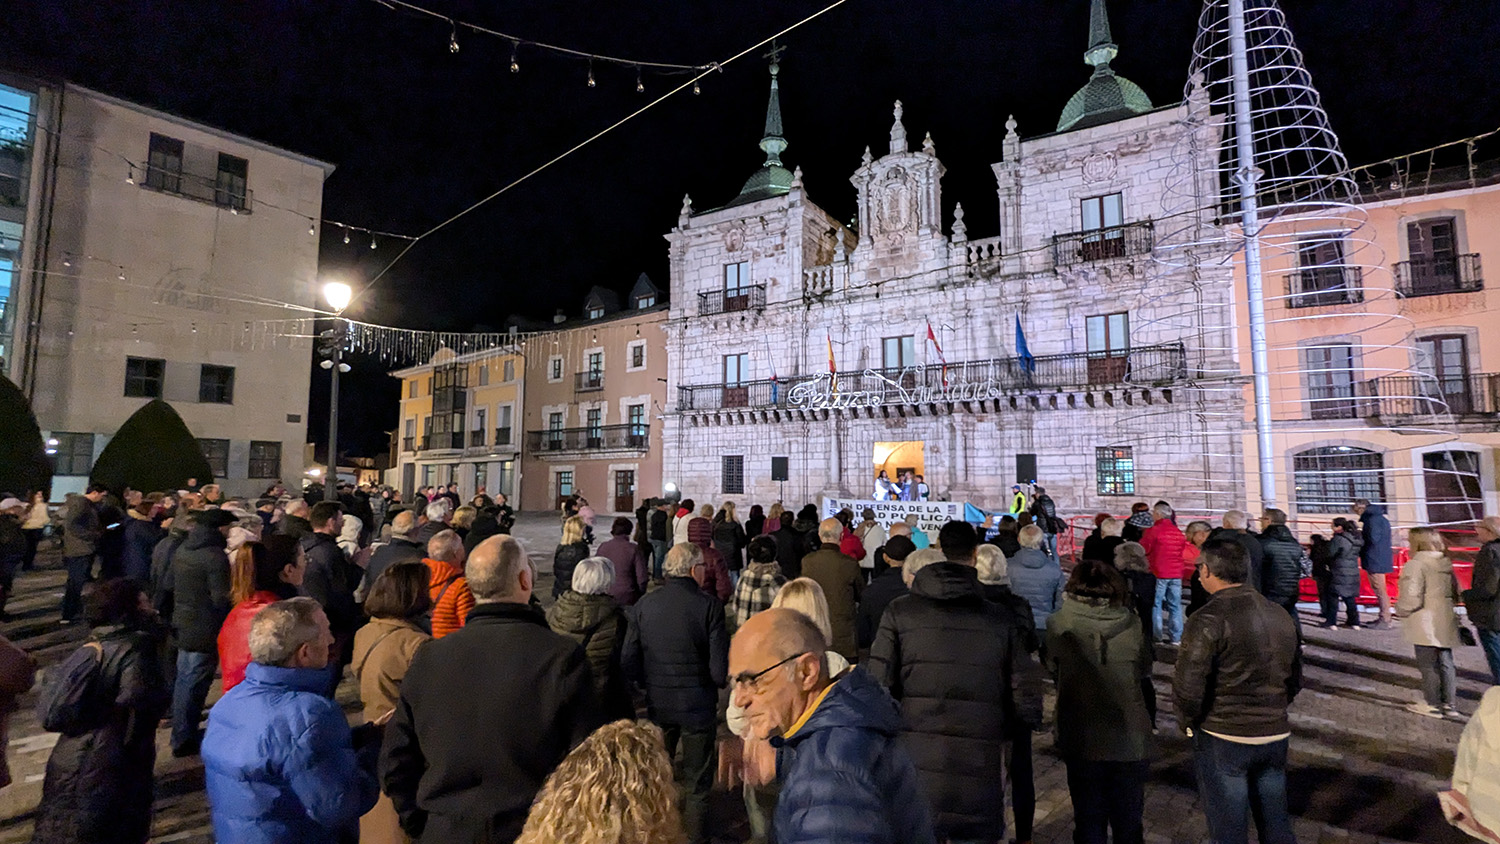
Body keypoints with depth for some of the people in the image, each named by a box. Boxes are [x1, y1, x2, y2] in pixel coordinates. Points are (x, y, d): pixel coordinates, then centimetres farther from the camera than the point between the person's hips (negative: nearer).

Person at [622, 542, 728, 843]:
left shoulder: (645, 604, -7)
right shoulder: (709, 606, -18)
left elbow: (629, 663, -4)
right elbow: (720, 669, -18)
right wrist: (717, 683, 5)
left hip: (657, 705, 4)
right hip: (698, 706, -4)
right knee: (696, 784, 15)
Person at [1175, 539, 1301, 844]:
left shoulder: (1207, 621, -20)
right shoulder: (1280, 615, 4)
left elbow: (1187, 687, -23)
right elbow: (1294, 679, 15)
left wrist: (1188, 721, -4)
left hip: (1222, 738, -7)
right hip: (1276, 736, 7)